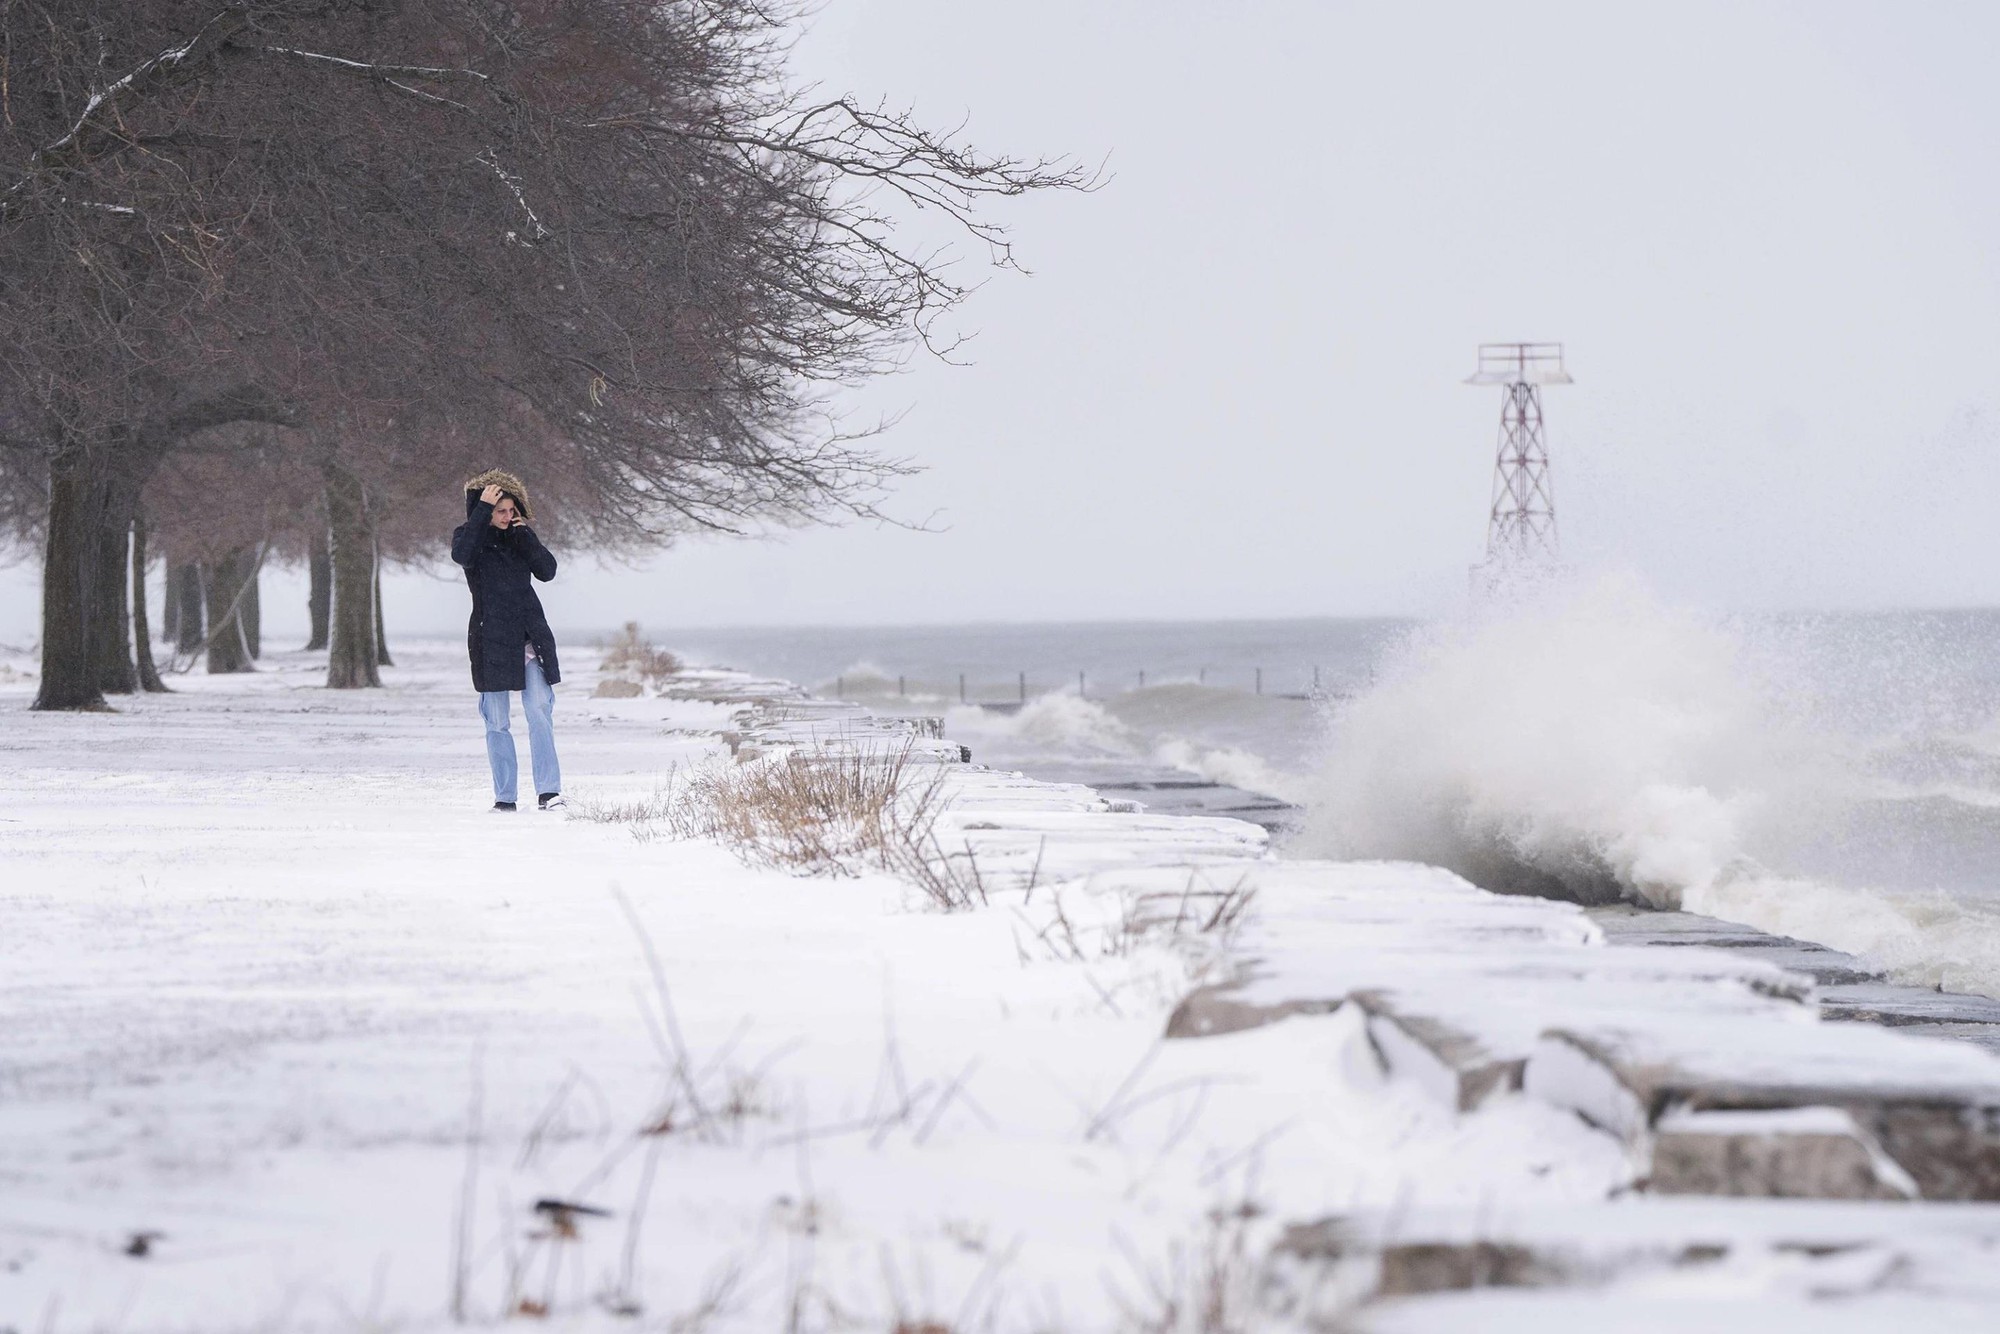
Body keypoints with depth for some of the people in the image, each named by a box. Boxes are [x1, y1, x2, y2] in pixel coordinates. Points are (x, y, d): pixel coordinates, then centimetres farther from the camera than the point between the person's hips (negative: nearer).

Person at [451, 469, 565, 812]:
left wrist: (525, 536, -11)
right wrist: (483, 510, -24)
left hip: (530, 637, 2)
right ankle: (504, 796, 6)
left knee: (540, 713, -10)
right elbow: (462, 555, -24)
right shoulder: (470, 535, 0)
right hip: (492, 639, -2)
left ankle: (548, 792, -14)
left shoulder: (521, 535, 10)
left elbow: (547, 571, -1)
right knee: (497, 722, 1)